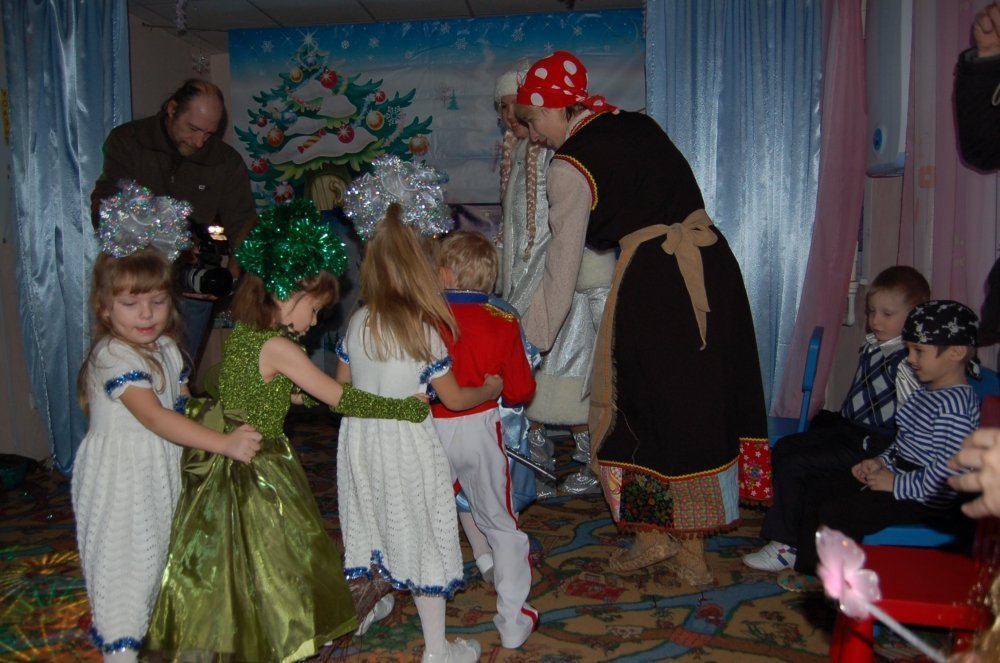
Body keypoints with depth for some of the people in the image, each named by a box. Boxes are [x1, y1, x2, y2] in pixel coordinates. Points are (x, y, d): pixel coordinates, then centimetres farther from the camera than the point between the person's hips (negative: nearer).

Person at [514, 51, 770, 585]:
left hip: (651, 277, -7)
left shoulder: (570, 166, -5)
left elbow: (561, 268, -4)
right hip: (713, 260, 7)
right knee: (704, 401, 12)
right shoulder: (638, 125, 14)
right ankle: (691, 550, 26)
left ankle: (653, 535, 22)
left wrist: (530, 341, 4)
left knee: (643, 404, 9)